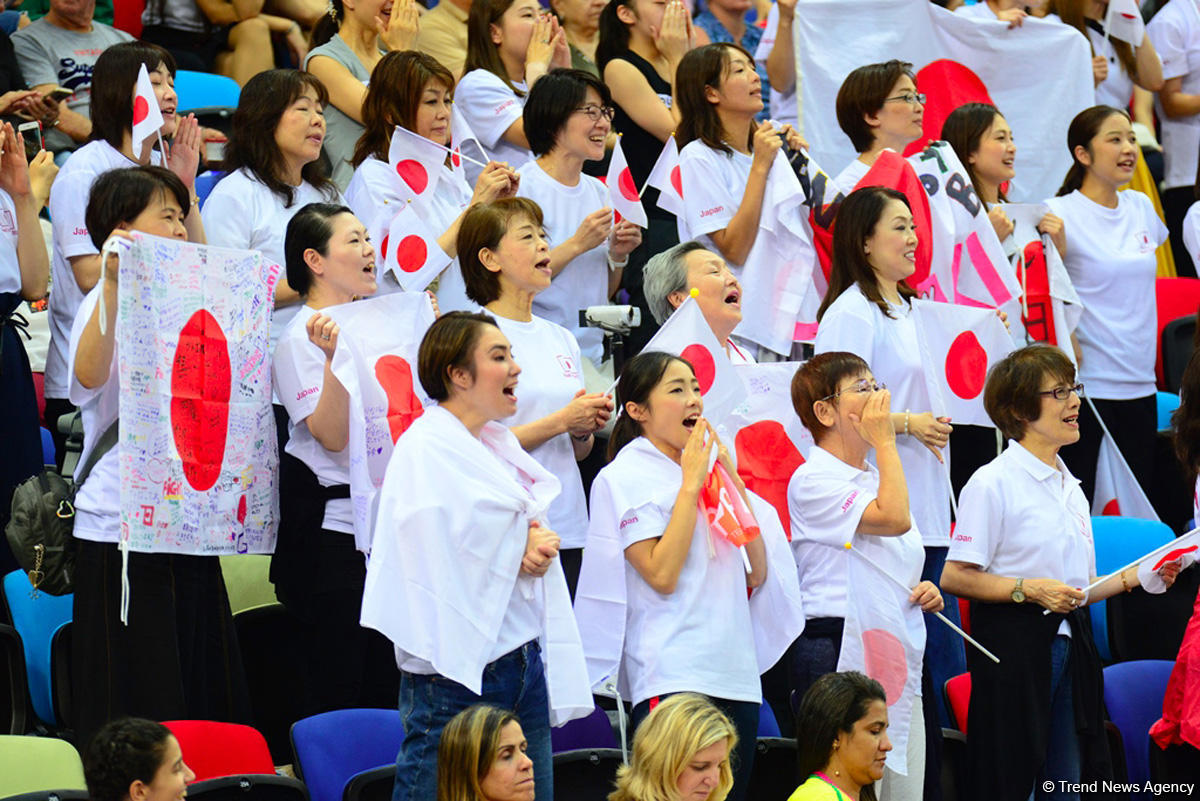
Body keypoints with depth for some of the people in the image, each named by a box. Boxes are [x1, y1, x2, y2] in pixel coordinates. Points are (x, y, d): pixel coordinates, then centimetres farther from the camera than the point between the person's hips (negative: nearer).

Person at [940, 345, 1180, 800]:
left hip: (1067, 641, 8)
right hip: (1012, 647, -8)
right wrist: (1028, 589, -19)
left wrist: (1134, 578, 8)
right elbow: (955, 577, -13)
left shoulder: (1069, 486, 17)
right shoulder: (993, 483, -8)